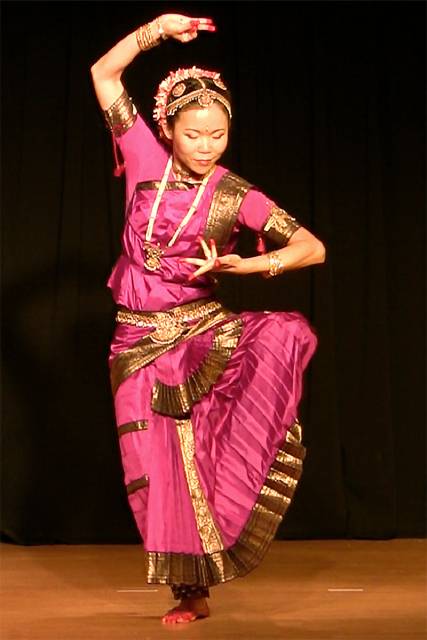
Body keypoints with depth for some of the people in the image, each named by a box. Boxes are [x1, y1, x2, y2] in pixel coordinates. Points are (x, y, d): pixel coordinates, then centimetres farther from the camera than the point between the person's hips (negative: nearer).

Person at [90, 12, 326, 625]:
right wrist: (156, 30, -8)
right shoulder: (147, 160, 0)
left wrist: (247, 265, -22)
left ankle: (239, 479, -22)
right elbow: (103, 74, 2)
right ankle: (192, 593, 19)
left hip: (204, 332, -1)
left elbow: (313, 248, -8)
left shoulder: (236, 196, -4)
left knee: (288, 334, -31)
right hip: (140, 342, 2)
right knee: (160, 470, 2)